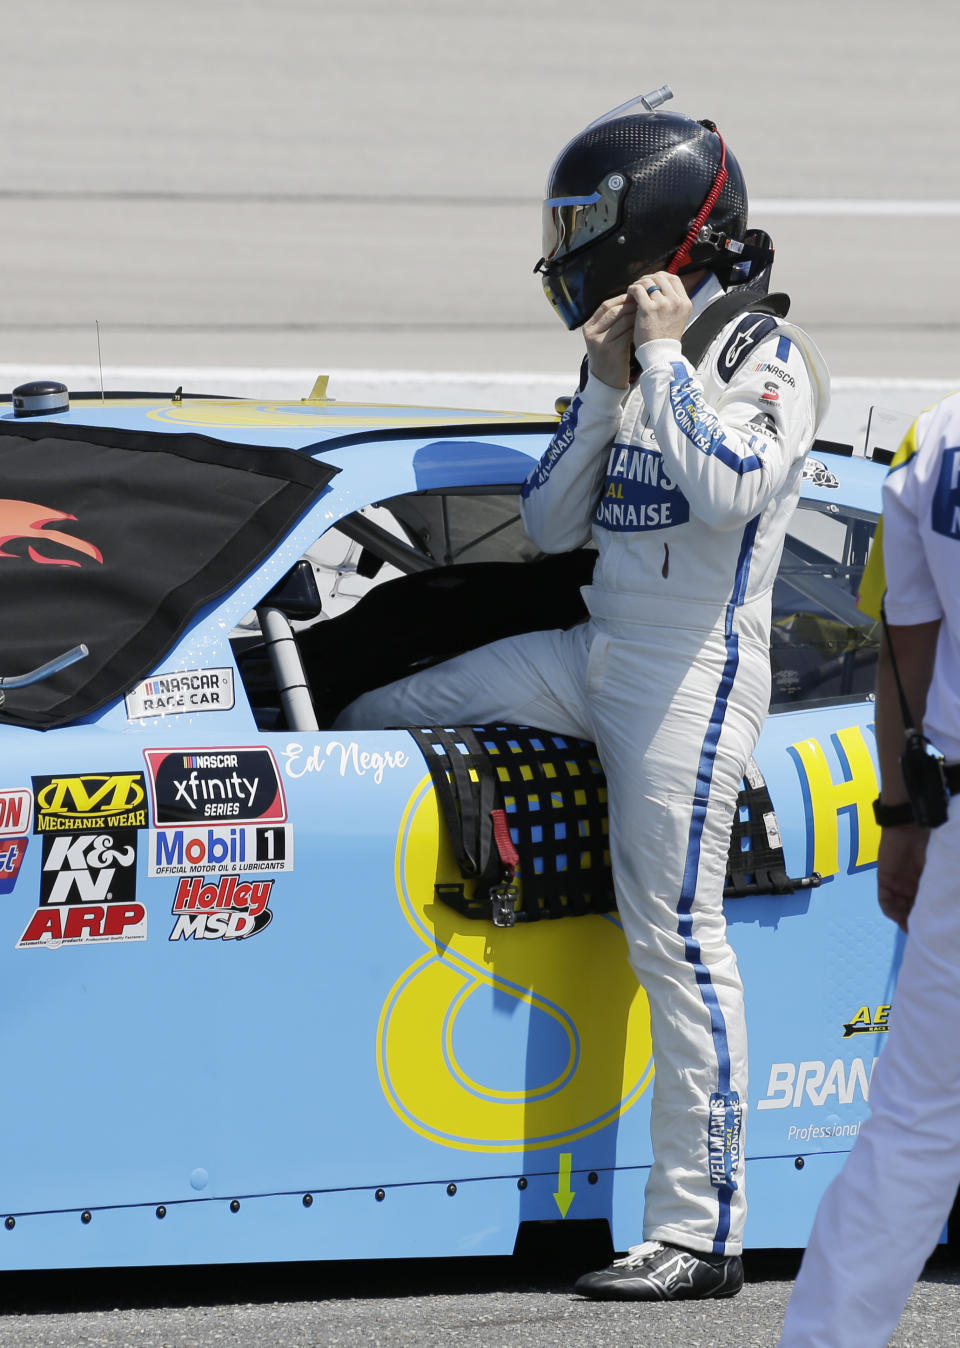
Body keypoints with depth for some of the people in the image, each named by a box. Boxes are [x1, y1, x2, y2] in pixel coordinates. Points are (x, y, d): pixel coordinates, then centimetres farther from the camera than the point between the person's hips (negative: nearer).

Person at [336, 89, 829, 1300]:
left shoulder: (766, 358, -8)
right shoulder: (625, 359, 14)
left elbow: (730, 493, -27)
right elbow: (550, 525, 9)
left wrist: (665, 360, -18)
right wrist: (607, 390, -2)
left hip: (693, 677, -9)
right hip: (595, 657, 9)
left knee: (678, 945, -10)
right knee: (380, 717, 8)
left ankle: (698, 1234, -10)